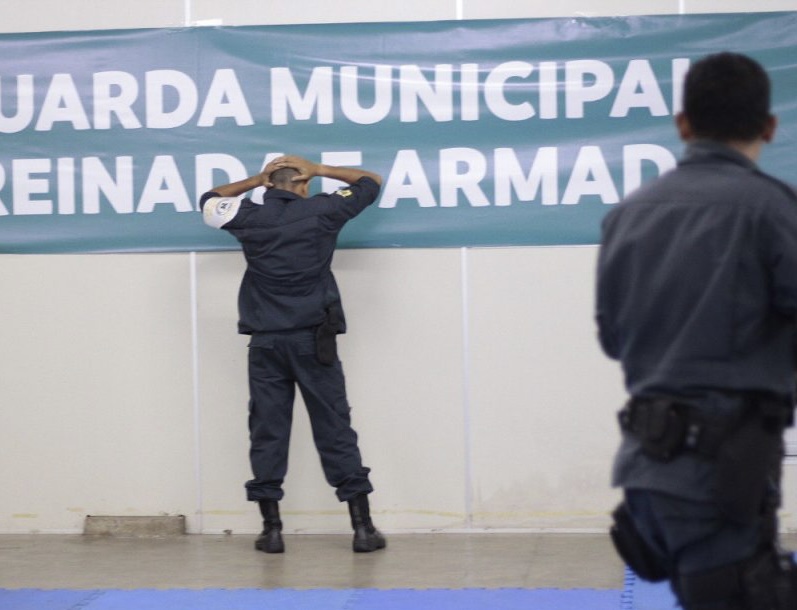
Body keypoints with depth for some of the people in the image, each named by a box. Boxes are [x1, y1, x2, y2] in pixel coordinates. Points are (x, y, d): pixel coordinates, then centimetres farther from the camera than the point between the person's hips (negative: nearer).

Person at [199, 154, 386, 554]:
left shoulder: (249, 218, 2)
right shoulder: (321, 212, -1)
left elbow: (209, 199, 24)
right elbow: (371, 182, 14)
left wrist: (255, 180, 19)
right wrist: (318, 170, 12)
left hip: (266, 342, 1)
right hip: (313, 339, -1)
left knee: (267, 433, 5)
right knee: (335, 431, 1)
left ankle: (272, 528, 5)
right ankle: (362, 527, 1)